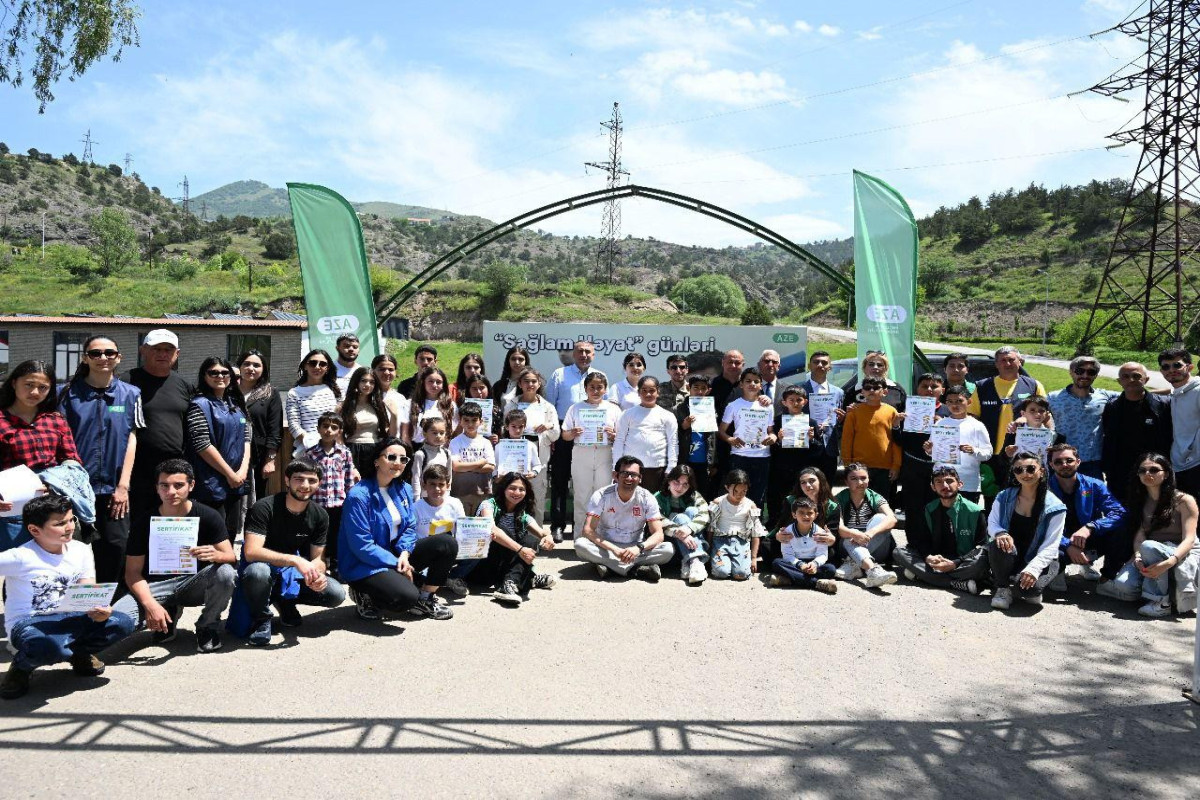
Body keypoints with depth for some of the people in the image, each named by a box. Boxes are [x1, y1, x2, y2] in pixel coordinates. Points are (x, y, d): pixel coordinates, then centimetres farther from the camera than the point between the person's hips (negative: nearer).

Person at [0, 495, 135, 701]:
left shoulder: (81, 551, 1)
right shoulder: (20, 558, -15)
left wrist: (98, 610, -21)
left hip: (67, 619, 5)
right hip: (27, 623, -4)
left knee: (122, 623, -21)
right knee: (47, 648, -41)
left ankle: (78, 653, 8)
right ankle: (21, 666, -2)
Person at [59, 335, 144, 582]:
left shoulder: (130, 394, 5)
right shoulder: (70, 394, 3)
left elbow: (132, 439, 2)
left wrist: (123, 485, -3)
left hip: (114, 487, 0)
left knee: (117, 546, -1)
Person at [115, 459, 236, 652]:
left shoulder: (208, 516, -9)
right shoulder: (144, 522, -6)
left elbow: (231, 557, -13)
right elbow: (133, 572, -5)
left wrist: (216, 555, -39)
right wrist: (149, 604, -23)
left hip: (194, 582, -1)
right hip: (156, 586, 1)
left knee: (225, 572, -33)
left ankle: (207, 626, -3)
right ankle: (168, 616, 8)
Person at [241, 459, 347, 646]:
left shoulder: (319, 516, -5)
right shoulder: (264, 508, -20)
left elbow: (318, 558, 0)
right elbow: (251, 552, -31)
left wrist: (317, 574, -26)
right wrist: (295, 560, -41)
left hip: (292, 574, 5)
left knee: (336, 594, -17)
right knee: (257, 571, -40)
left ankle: (285, 601, 12)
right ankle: (261, 619, -9)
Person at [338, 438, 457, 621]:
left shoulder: (404, 489, 3)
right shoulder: (359, 495, -20)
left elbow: (410, 527, 6)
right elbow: (362, 546, -21)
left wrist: (404, 554, -14)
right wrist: (396, 564, -18)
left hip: (396, 552, 8)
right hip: (366, 565, -8)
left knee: (448, 544, -7)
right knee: (407, 598, -31)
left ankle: (425, 599, 7)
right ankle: (367, 595, 0)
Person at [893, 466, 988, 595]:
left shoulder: (975, 511, -4)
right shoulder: (928, 511, 8)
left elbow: (982, 548, -7)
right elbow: (921, 540, 9)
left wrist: (955, 563, -22)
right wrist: (928, 557, -16)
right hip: (935, 562, 4)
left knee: (981, 562, -36)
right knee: (898, 553, -18)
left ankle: (920, 575, -32)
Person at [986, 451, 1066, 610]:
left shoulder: (1055, 507, -9)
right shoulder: (1004, 497, 1)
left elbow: (1050, 546, -15)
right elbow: (992, 523, -5)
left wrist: (1033, 568, -31)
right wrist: (1000, 533, -31)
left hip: (1039, 559, -2)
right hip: (1010, 556, 2)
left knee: (1028, 587, -34)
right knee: (999, 544, -34)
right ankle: (1002, 587, -9)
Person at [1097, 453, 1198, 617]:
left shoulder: (1184, 500, -5)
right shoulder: (1141, 502, 11)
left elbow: (1189, 539, -15)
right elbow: (1139, 534, 0)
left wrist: (1168, 563, -34)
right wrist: (1138, 556, -23)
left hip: (1182, 556, -4)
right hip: (1149, 560, 4)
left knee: (1149, 546, -37)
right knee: (1124, 585, -27)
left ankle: (1161, 602, -27)